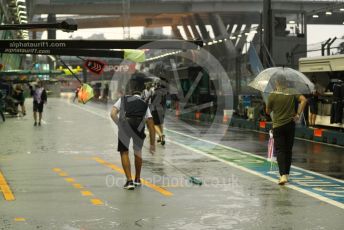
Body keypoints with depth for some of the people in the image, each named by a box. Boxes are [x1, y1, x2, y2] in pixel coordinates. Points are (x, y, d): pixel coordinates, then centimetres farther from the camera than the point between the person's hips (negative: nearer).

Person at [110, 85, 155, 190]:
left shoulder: (123, 99, 29)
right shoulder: (144, 104, 31)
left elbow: (113, 114, 13)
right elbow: (151, 125, 27)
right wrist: (152, 144, 31)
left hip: (124, 124, -2)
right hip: (139, 125, 2)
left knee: (124, 152, 13)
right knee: (138, 151, 24)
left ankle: (129, 181, 4)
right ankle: (137, 179, 34)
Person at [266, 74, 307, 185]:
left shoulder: (273, 95, -8)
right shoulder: (292, 93, 1)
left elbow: (268, 111, 0)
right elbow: (303, 100, -13)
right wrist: (298, 114, -9)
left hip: (278, 126, -3)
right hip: (290, 124, 3)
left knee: (280, 150, -2)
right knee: (288, 150, 14)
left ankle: (283, 175, -18)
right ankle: (286, 174, 22)